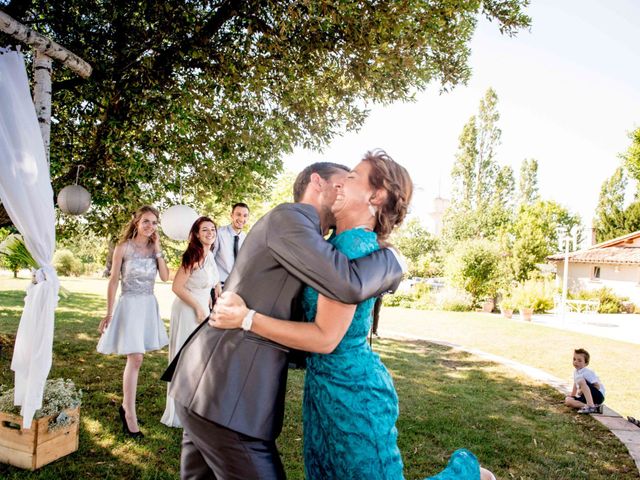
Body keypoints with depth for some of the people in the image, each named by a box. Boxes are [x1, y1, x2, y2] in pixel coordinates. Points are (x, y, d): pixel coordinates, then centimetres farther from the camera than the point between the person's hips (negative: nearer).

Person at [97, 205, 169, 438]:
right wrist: (109, 314, -4)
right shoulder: (123, 248, -5)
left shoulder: (154, 248, 7)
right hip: (130, 305, -5)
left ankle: (126, 406, 28)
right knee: (135, 359, -8)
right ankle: (130, 414, 2)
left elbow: (165, 276, -4)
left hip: (149, 305, 5)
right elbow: (113, 281, -4)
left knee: (135, 358, 13)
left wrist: (158, 250, -7)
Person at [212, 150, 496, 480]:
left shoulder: (354, 244, -22)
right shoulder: (342, 241, 5)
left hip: (352, 392, -9)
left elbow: (326, 337, -23)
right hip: (326, 388, 9)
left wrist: (246, 318, -23)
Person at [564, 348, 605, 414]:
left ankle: (591, 406, -37)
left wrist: (582, 391, -23)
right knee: (568, 400, -14)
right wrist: (571, 397, 24)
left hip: (598, 396, -8)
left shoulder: (588, 372, -15)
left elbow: (597, 387, -20)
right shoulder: (575, 372, 9)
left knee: (581, 380, -31)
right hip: (585, 397, 8)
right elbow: (575, 385, 22)